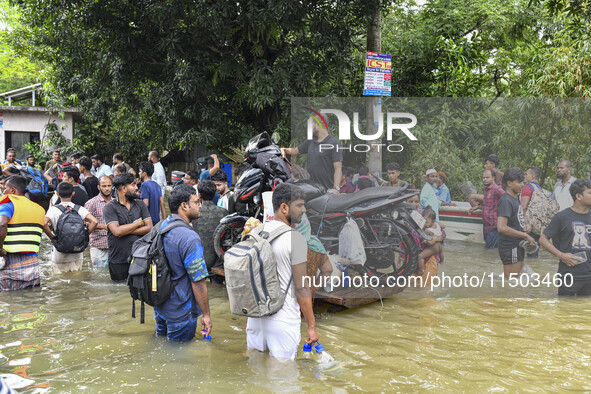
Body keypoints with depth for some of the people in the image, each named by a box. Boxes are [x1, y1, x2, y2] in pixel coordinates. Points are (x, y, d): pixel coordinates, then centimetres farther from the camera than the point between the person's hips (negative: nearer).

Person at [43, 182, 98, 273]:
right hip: (77, 256, 2)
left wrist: (52, 237, -8)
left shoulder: (54, 209, -6)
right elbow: (94, 221, -16)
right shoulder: (80, 209, -2)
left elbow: (44, 224, -23)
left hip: (59, 256, -2)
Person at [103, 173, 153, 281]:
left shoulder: (140, 205, 7)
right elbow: (117, 231, -18)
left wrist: (126, 230, -11)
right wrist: (138, 223, -7)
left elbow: (150, 228, -4)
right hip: (119, 262, -3)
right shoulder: (110, 207, -5)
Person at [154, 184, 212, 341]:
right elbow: (198, 282, -25)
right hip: (180, 311, -8)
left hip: (159, 305, 8)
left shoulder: (159, 227, 0)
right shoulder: (189, 238, -27)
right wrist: (206, 314, -14)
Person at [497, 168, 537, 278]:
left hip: (517, 247, 10)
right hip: (510, 248, -10)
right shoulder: (506, 200, -17)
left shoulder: (515, 198, 14)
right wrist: (525, 236, -21)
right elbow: (501, 227, -28)